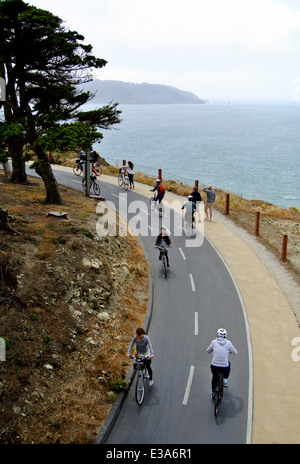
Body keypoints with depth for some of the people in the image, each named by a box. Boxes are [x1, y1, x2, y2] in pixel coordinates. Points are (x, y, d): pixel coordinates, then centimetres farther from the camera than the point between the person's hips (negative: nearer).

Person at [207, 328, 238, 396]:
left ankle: (213, 392, 41)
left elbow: (208, 351, 13)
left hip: (214, 367, 1)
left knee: (214, 377, 34)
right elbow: (235, 352, 10)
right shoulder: (228, 343, -2)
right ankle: (225, 380, 31)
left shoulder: (214, 342, -1)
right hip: (225, 368, 0)